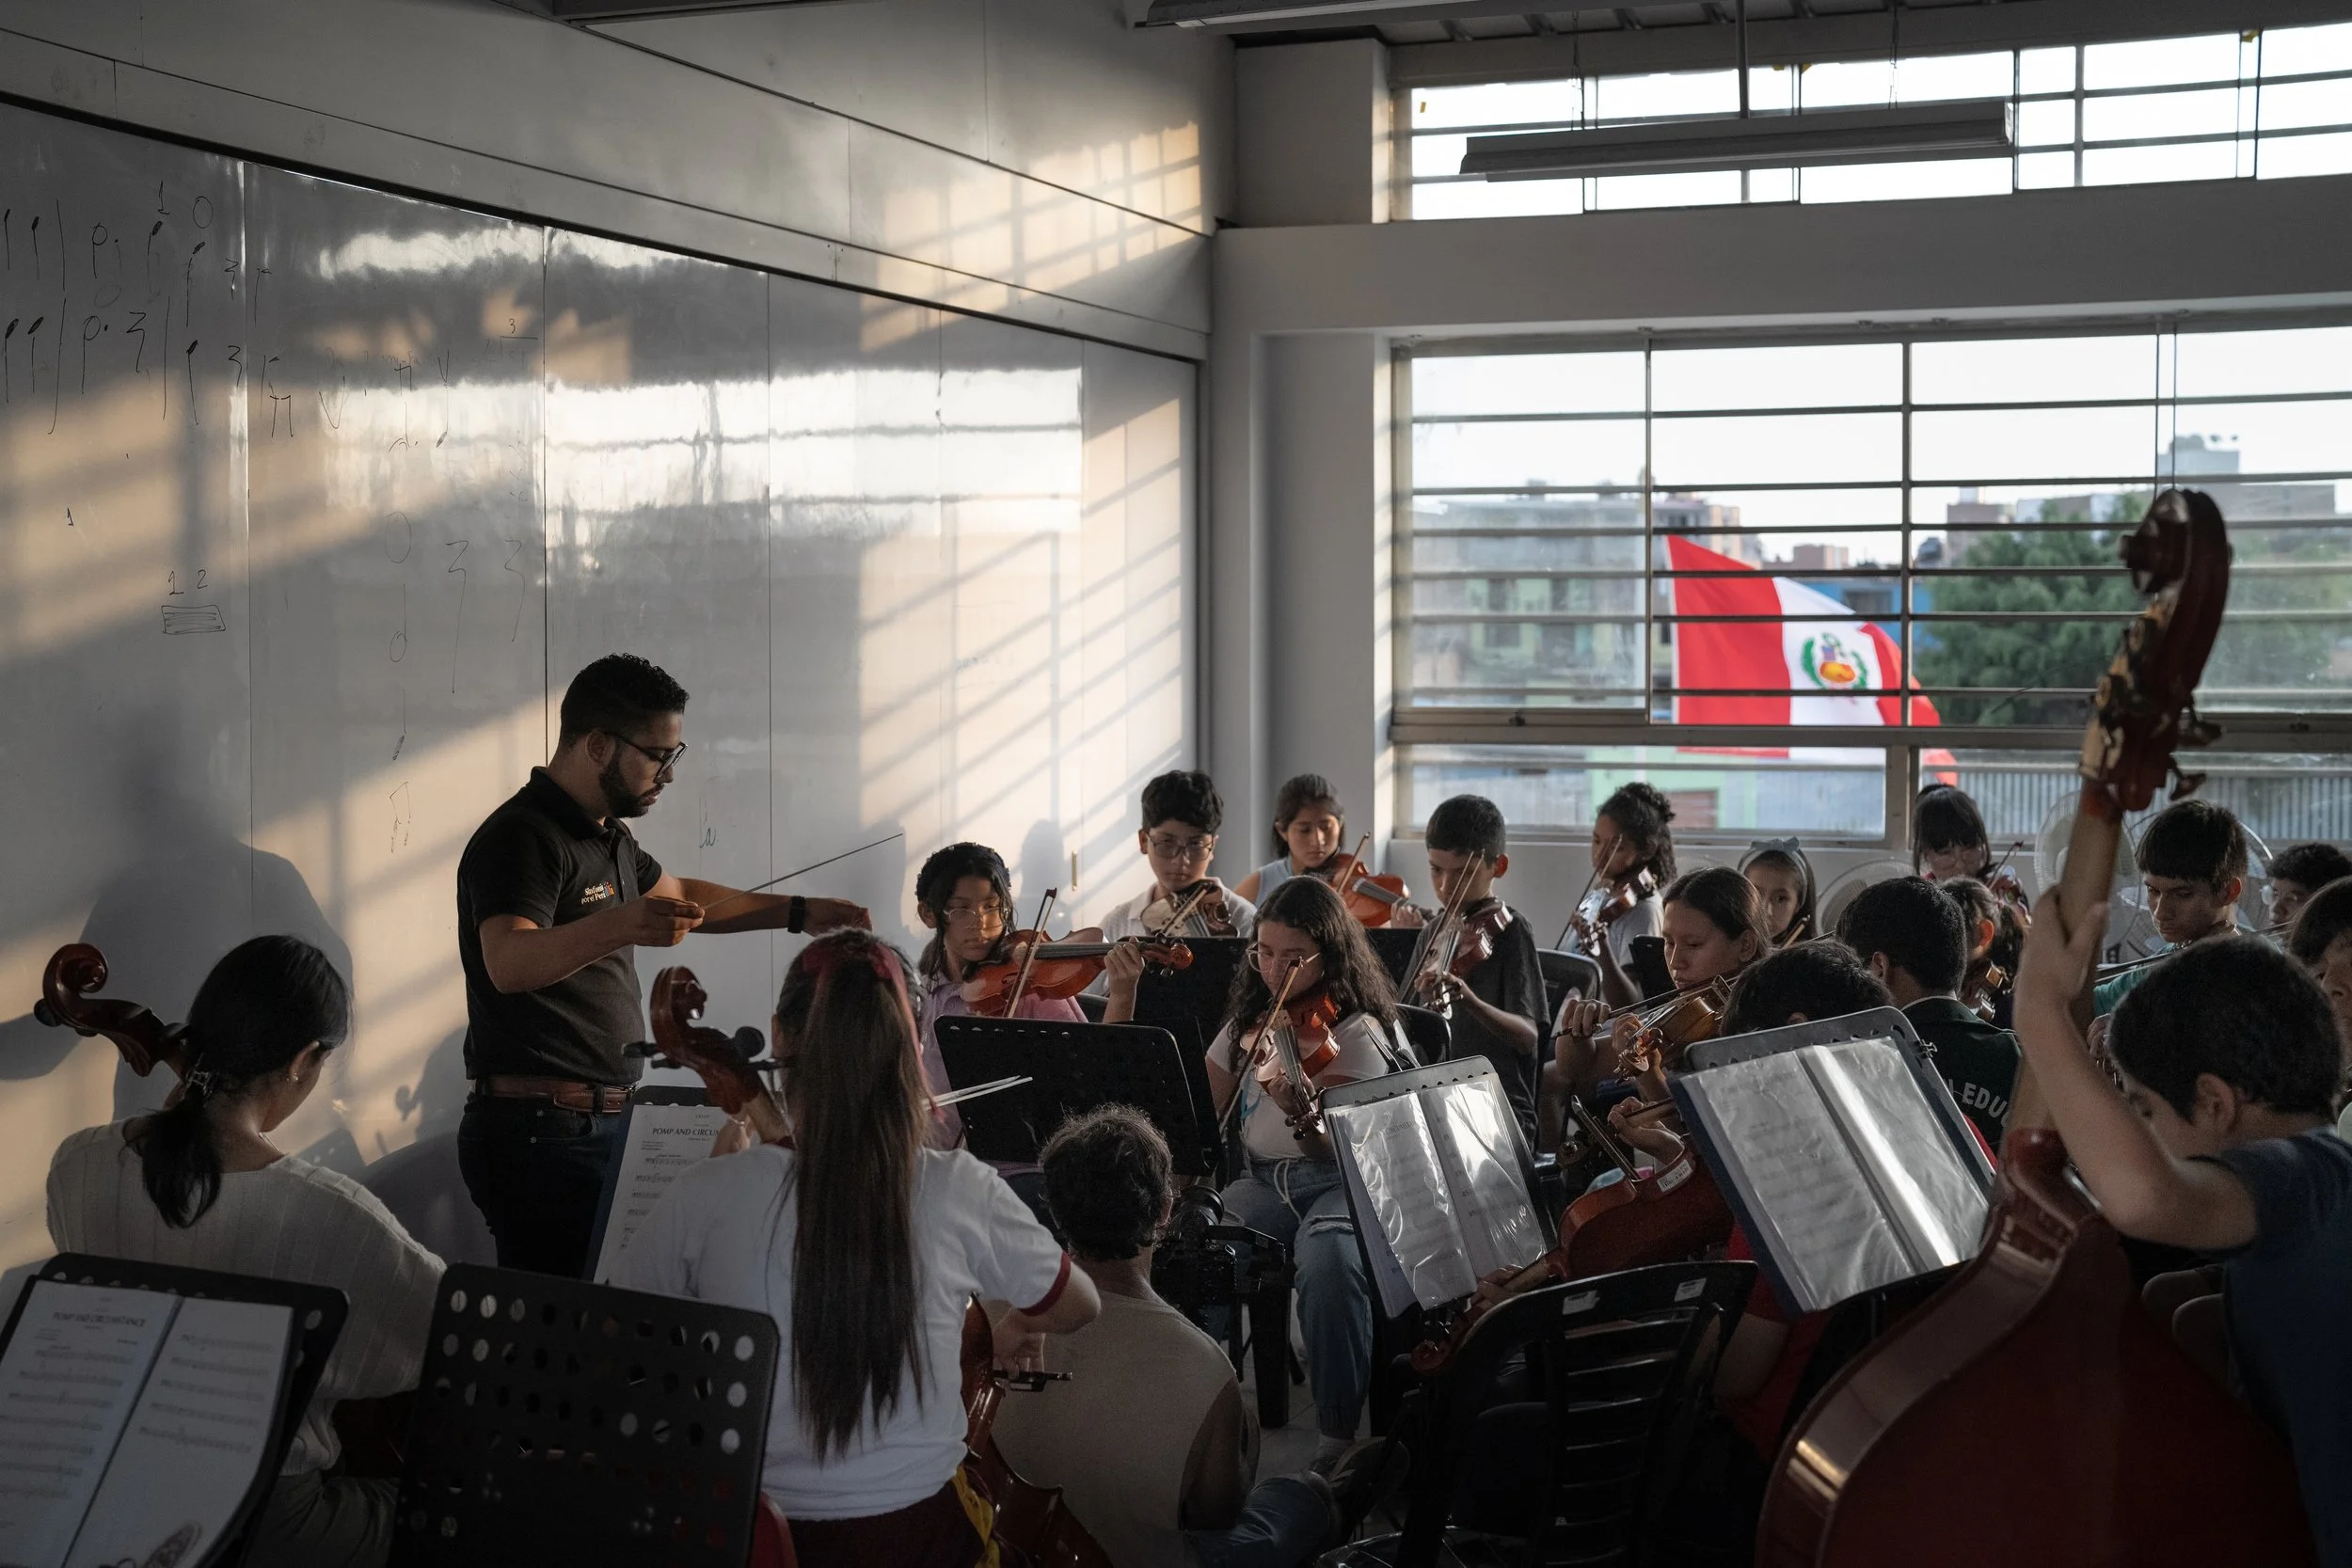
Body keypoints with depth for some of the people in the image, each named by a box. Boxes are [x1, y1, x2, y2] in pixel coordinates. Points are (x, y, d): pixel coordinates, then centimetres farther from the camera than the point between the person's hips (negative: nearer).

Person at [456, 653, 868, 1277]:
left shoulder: (606, 836, 18)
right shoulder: (521, 838, -14)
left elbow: (678, 896, 37)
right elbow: (508, 962, -32)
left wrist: (799, 912, 31)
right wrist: (616, 927, -50)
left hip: (603, 1125, 10)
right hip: (541, 1131, -10)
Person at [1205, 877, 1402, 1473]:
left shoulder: (1354, 1033, -7)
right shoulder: (1250, 1019, 12)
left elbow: (1342, 1150, -17)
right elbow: (1206, 1114, 12)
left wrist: (1298, 1108, -38)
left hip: (1335, 1185, -5)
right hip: (1261, 1181, 5)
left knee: (1329, 1260, -38)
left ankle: (1340, 1436, -26)